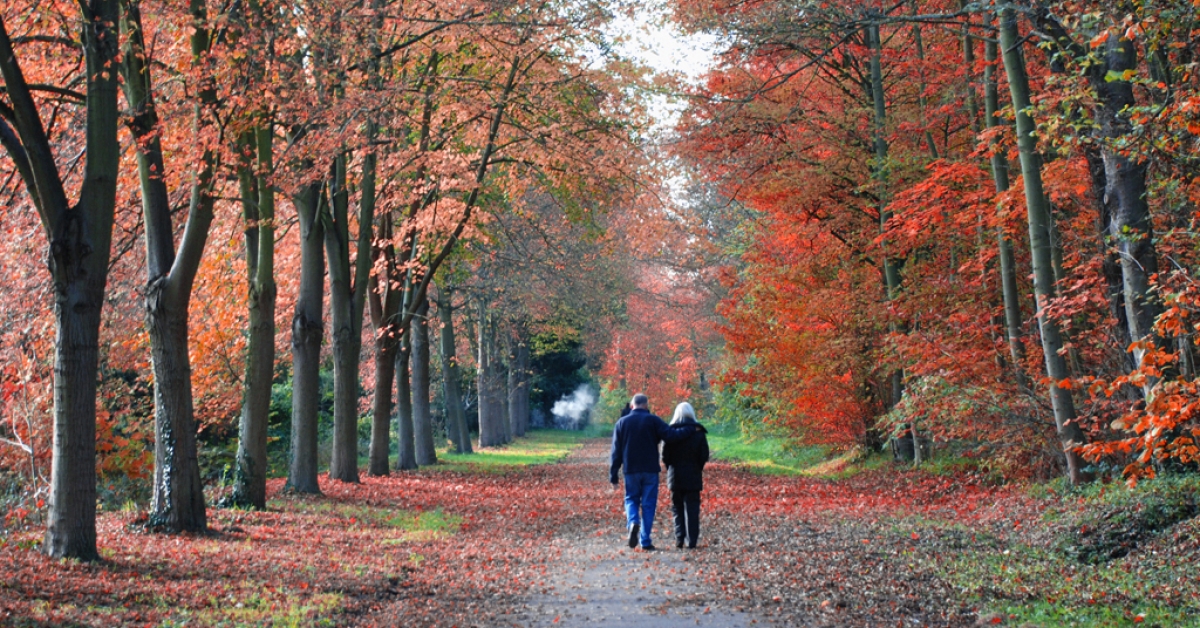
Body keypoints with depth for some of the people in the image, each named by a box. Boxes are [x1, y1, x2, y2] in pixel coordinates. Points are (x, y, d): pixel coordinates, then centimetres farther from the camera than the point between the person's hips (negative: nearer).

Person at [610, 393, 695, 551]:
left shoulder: (622, 423, 5)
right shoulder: (653, 420, -2)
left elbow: (616, 452, 4)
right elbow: (670, 435, -14)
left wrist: (613, 476, 6)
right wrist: (691, 428, -3)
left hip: (631, 471, 2)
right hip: (650, 471, -1)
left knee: (631, 499, 15)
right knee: (648, 504, 5)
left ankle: (633, 522, -15)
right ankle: (645, 541, 2)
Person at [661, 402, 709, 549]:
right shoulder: (698, 432, -3)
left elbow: (665, 456, -3)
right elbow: (704, 456, -3)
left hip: (675, 476, 0)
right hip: (693, 477, 0)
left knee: (677, 508, 11)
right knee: (692, 509, 4)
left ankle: (679, 539, 4)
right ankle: (691, 541, -1)